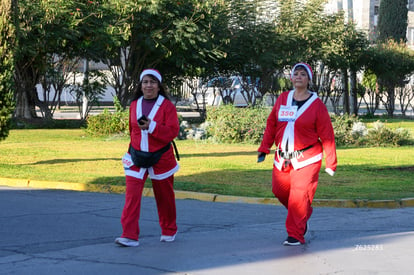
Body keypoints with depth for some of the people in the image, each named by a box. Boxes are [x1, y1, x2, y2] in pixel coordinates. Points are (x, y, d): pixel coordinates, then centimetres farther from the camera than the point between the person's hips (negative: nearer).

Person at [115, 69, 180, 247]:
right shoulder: (134, 105, 6)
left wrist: (152, 126, -25)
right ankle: (130, 236, -14)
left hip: (160, 158, -3)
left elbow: (173, 131, -15)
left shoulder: (167, 106, -7)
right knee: (132, 195, -12)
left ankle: (169, 232, 32)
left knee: (164, 197, 12)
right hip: (136, 158, 3)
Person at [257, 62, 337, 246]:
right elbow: (271, 125, 14)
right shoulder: (282, 99, 7)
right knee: (279, 190, 7)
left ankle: (296, 236, 1)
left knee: (299, 196, -10)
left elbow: (327, 135, -4)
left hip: (306, 159, -5)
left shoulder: (317, 105, -4)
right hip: (282, 158, 5)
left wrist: (331, 162, -5)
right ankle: (303, 215, 34)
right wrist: (264, 148, 10)